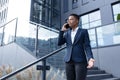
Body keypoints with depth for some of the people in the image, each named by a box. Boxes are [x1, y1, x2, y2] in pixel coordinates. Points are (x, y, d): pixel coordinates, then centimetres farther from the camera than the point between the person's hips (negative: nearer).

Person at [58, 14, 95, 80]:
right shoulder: (67, 33, 16)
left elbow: (87, 46, -6)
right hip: (69, 61, 4)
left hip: (80, 60, -4)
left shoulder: (84, 31, 3)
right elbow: (59, 43, 7)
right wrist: (62, 30, 1)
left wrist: (90, 59, -23)